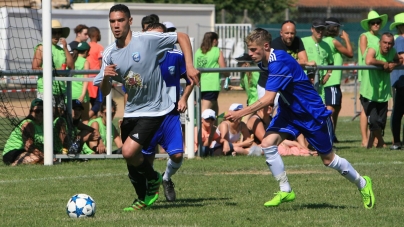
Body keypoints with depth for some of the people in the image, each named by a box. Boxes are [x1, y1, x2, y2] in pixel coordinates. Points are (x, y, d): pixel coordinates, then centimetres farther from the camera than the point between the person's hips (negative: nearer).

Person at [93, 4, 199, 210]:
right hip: (131, 112, 6)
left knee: (129, 152, -20)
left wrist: (189, 66, -14)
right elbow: (104, 92, 2)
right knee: (132, 162, 10)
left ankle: (154, 179, 9)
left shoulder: (147, 40, -15)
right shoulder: (109, 54, 0)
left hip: (154, 110, -6)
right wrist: (105, 77, -20)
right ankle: (144, 198, 35)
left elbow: (182, 37, -5)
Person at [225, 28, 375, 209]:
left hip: (312, 113, -8)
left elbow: (267, 99, -37)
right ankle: (285, 191, -4)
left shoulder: (279, 63, -31)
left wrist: (240, 113, -37)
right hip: (289, 111, 8)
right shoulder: (264, 62, -3)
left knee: (328, 159, 6)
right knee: (268, 143, -15)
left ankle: (362, 183, 31)